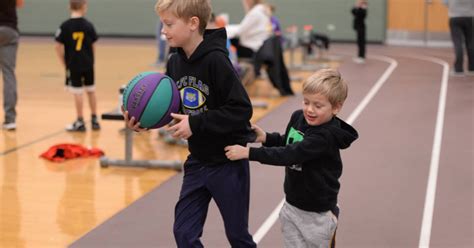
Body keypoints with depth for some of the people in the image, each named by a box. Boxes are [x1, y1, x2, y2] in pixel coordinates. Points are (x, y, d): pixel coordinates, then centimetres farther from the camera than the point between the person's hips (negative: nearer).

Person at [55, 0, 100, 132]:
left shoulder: (65, 26, -7)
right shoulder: (88, 25, -2)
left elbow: (59, 47, -8)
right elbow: (93, 46, -1)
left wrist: (64, 63, 2)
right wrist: (89, 59, 12)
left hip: (73, 65, -2)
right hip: (88, 65, 3)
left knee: (77, 92, 2)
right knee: (91, 91, 14)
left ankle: (80, 122, 9)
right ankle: (94, 120, 22)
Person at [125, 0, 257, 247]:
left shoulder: (216, 60, -22)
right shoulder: (174, 63, -1)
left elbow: (241, 110, -25)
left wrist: (196, 124, -25)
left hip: (228, 163, -6)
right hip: (197, 162, 6)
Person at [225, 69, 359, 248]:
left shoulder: (325, 136, -28)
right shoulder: (298, 117, -4)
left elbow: (289, 155, -34)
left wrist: (249, 152, -34)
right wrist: (266, 138, -4)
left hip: (317, 214, -7)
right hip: (292, 206, 7)